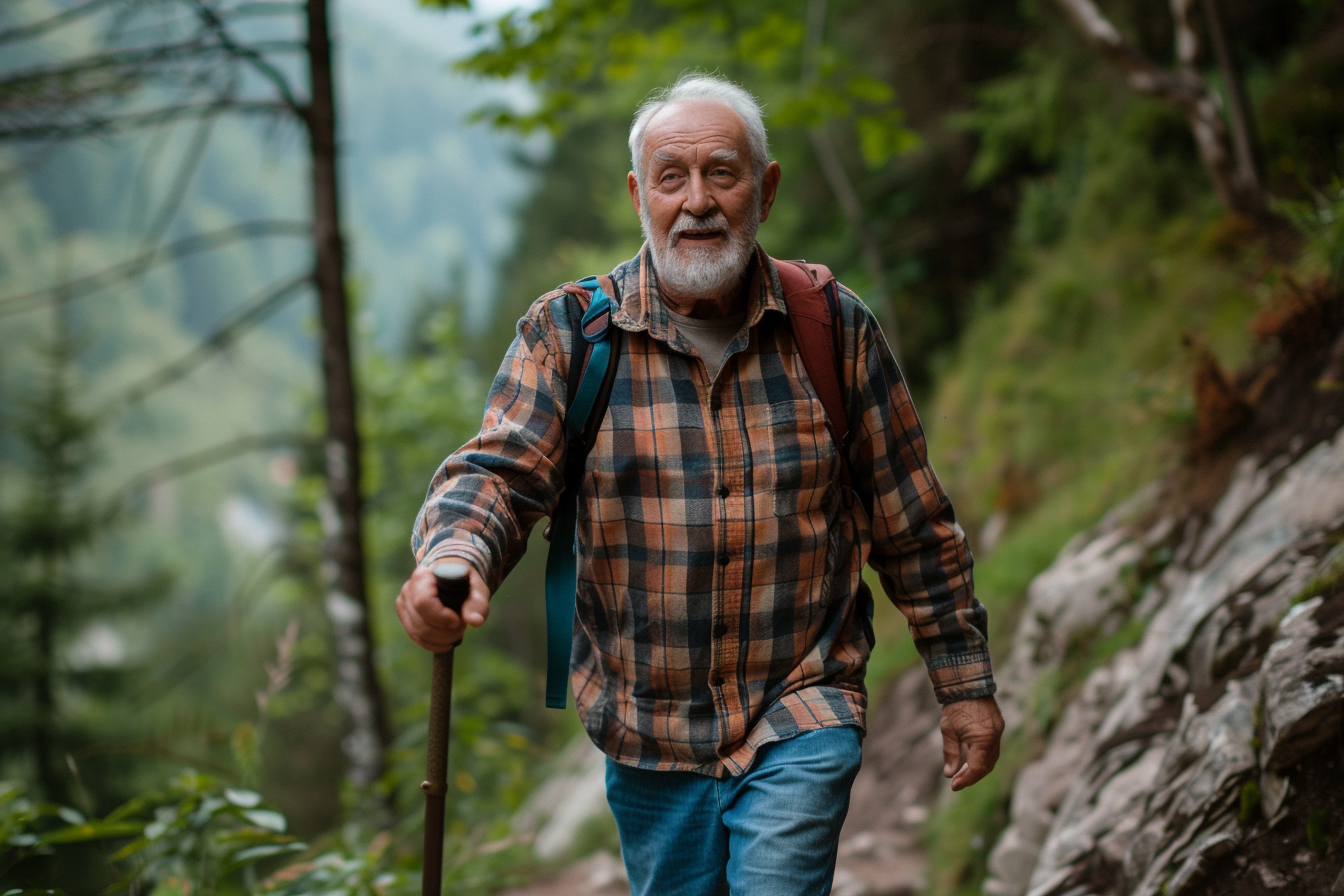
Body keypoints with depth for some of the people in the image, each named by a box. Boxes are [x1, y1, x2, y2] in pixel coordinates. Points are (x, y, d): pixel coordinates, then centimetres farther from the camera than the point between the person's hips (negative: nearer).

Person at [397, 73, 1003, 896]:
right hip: (647, 730, 1)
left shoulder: (835, 328, -2)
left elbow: (913, 526, 4)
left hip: (801, 716, -1)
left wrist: (965, 684, 6)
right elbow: (498, 471, -13)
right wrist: (452, 557, -37)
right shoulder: (568, 333, -4)